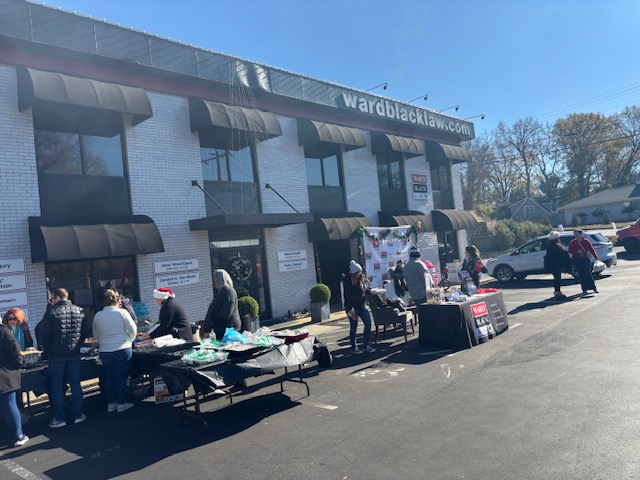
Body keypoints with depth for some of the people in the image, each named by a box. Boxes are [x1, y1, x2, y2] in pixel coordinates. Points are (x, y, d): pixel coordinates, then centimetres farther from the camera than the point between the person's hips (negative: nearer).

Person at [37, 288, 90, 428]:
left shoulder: (51, 312, -10)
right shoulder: (79, 311, 1)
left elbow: (43, 334, -11)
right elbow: (87, 331, 2)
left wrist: (47, 349, 5)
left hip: (56, 354, -3)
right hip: (74, 354, 3)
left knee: (57, 387, 8)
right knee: (75, 385, 11)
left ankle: (59, 418, 12)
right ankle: (78, 415, 16)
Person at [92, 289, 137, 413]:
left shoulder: (98, 315, 1)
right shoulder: (122, 312, -10)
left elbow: (96, 335, 10)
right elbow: (132, 329, -8)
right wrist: (129, 340, 11)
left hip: (105, 351, 3)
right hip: (122, 349, -3)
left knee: (109, 377, 14)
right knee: (121, 377, 6)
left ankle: (111, 403, 23)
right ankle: (121, 403, 13)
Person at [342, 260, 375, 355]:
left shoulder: (360, 279, 8)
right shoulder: (347, 280, -14)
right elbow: (347, 295, -17)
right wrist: (350, 308, -20)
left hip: (361, 305, 7)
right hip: (352, 307, -7)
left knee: (368, 323, 4)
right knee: (354, 327, 2)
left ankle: (365, 345, 17)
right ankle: (354, 348, 16)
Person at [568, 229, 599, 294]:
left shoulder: (586, 241, 4)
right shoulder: (572, 242, 5)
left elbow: (591, 249, 4)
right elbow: (570, 250, 1)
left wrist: (595, 257, -2)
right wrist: (577, 251, -16)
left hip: (585, 259, -1)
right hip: (576, 259, 1)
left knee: (587, 273, -10)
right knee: (581, 274, -2)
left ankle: (594, 288, -4)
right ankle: (584, 289, 3)